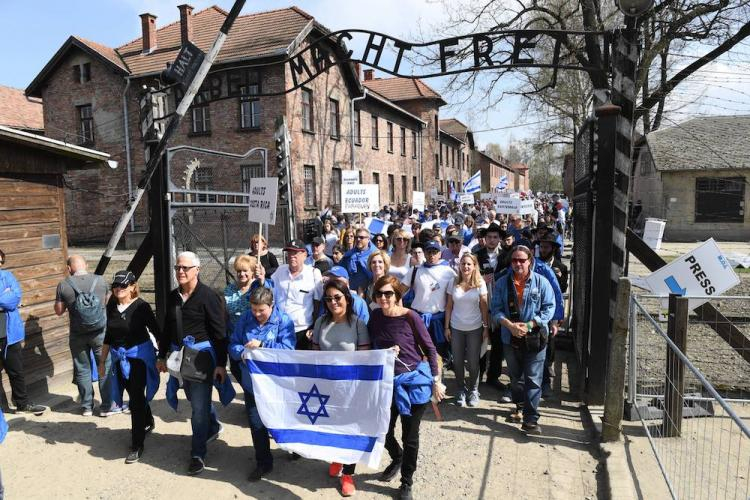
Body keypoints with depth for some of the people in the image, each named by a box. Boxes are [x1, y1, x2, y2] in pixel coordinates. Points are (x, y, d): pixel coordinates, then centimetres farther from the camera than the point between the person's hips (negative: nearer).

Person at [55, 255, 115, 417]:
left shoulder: (64, 285, -10)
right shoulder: (100, 281, -7)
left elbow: (59, 311, 1)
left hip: (77, 335, 0)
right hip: (100, 332, 0)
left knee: (82, 370, 14)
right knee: (105, 368, 9)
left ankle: (87, 406, 23)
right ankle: (107, 406, 14)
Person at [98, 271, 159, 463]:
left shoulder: (141, 306, -14)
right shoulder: (111, 307, 1)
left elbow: (155, 330, -10)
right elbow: (108, 335, 11)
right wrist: (102, 360, 14)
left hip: (139, 355, -5)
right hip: (119, 358, 5)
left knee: (137, 399, -3)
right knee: (135, 395, 19)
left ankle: (137, 445, 8)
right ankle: (148, 423, 45)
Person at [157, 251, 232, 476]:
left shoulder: (208, 296, -14)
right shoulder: (173, 296, 7)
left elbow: (220, 332, -14)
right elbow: (167, 328, 17)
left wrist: (221, 363, -16)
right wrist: (162, 356, 17)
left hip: (202, 355, -7)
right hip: (179, 355, 7)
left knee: (199, 406, -3)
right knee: (195, 399, 21)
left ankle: (198, 454, 12)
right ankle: (213, 427, 47)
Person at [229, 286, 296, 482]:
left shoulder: (284, 320, -12)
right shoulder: (245, 318, 0)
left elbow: (287, 349, -20)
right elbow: (233, 345, 3)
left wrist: (261, 345, -22)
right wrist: (243, 353, -19)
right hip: (251, 381, 4)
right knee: (256, 424, 12)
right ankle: (263, 463, 30)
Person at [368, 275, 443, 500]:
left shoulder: (410, 317, -17)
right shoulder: (375, 316, -4)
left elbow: (430, 348, -9)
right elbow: (370, 346, 11)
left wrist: (436, 381, -8)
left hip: (414, 380, -4)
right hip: (387, 381, 4)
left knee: (410, 437, 9)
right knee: (384, 432, 16)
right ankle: (397, 458, 49)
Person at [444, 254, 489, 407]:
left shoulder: (480, 283, -4)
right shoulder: (454, 283, 0)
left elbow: (484, 307, -2)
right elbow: (449, 307, 3)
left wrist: (486, 328, -4)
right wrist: (446, 327, 0)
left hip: (474, 328, -1)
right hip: (456, 328, 2)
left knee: (473, 362, 6)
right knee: (457, 361, 7)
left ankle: (473, 390, 24)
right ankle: (461, 390, 24)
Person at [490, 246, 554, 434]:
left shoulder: (541, 282, -5)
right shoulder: (503, 282, 1)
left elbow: (549, 308, -6)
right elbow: (496, 308, -1)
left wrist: (529, 325, -15)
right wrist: (510, 325, -17)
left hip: (534, 339, -3)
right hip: (510, 338, 3)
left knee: (533, 380, -4)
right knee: (515, 377, 18)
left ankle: (530, 419, 1)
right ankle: (520, 407, 39)